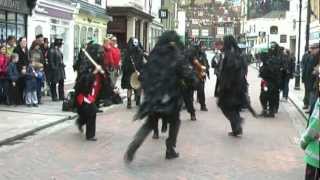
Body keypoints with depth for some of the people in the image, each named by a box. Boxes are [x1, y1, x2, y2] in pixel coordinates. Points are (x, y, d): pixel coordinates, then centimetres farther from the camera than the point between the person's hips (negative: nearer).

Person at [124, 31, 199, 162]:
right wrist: (195, 80, 11)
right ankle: (170, 150, 22)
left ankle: (131, 150, -3)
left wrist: (148, 90, 17)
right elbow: (188, 74, -9)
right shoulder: (177, 58, -8)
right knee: (175, 122, 23)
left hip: (153, 96, 3)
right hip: (170, 97, -3)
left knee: (149, 124, 13)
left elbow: (145, 74, 7)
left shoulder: (154, 55, 4)